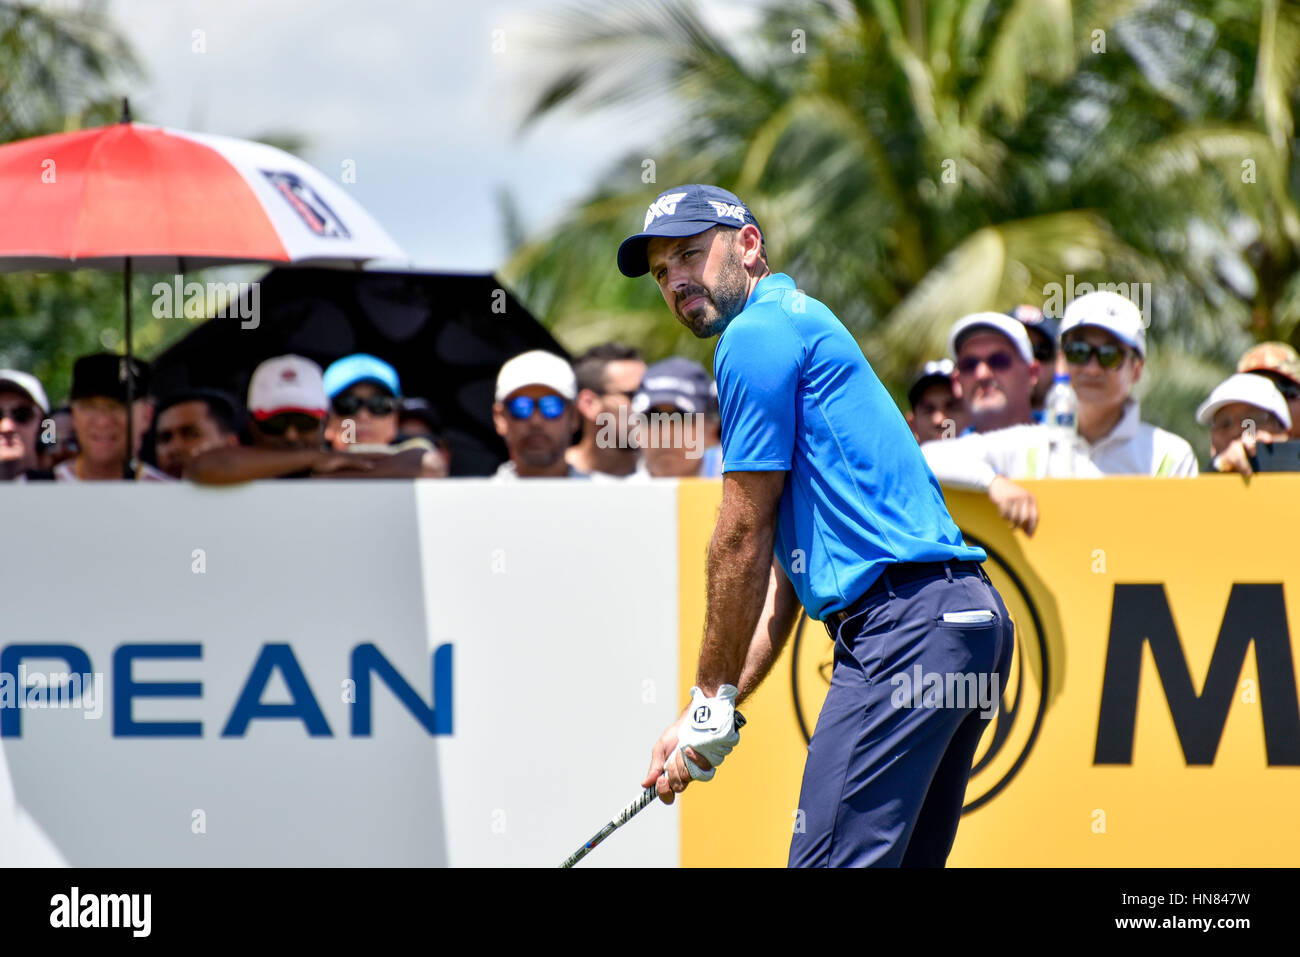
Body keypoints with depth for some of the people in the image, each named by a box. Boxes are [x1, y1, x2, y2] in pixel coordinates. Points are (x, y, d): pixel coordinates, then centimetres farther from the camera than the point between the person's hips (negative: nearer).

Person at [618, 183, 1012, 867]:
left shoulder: (757, 334, -3)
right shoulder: (804, 328, 28)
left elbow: (744, 540, -4)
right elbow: (783, 568, 27)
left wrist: (712, 698, 4)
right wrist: (705, 715, 22)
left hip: (905, 625, -10)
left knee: (832, 862, -16)